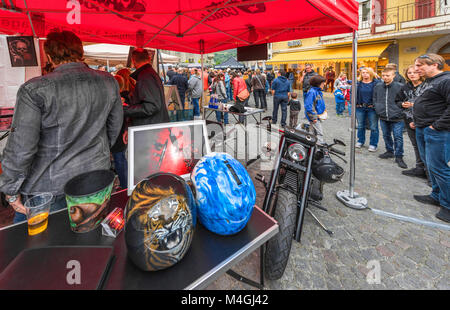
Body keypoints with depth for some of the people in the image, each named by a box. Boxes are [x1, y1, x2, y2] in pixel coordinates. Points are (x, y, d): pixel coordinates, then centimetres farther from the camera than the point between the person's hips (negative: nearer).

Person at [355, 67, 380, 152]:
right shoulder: (358, 83, 7)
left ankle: (373, 144, 11)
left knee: (373, 127, 2)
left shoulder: (376, 83, -2)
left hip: (372, 108, -3)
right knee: (360, 126, 14)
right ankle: (360, 141, 30)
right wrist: (355, 104, 2)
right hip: (360, 108, 3)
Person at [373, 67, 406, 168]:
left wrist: (400, 110, -9)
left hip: (396, 118, -4)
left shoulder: (400, 87, -9)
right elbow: (374, 99, 15)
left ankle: (399, 157, 9)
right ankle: (389, 151, 34)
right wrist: (378, 108, 5)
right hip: (383, 117, 5)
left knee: (398, 137, -1)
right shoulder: (377, 86, 4)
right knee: (386, 136, 17)